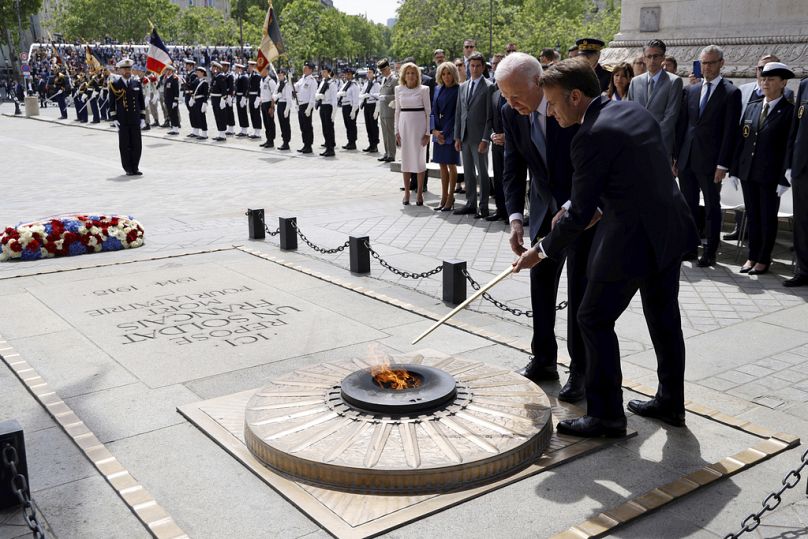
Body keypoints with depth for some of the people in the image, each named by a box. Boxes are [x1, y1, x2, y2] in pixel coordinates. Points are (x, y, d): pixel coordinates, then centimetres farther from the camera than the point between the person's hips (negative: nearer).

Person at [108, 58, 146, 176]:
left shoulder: (136, 83, 8)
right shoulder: (115, 84, 0)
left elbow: (141, 102, 11)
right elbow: (112, 103, 1)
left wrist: (143, 118, 5)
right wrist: (114, 119, -6)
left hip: (135, 120, 2)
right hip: (122, 121, -2)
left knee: (137, 145, 3)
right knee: (125, 145, 2)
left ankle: (135, 167, 13)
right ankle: (128, 169, 9)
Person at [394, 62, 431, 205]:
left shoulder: (423, 89, -2)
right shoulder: (399, 89, 7)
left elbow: (428, 111, -1)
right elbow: (397, 111, 11)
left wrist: (427, 132, -7)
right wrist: (397, 131, 6)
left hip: (419, 124, -3)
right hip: (404, 125, 3)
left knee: (419, 158, 0)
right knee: (405, 158, 5)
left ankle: (419, 193, 7)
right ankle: (406, 192, 12)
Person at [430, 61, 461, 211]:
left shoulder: (458, 90, -7)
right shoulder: (438, 90, 11)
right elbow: (433, 112, 11)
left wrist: (446, 132, -11)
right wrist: (434, 130, -3)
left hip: (451, 131, -5)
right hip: (438, 131, 6)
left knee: (451, 164, 0)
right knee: (442, 165, 9)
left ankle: (450, 197, 9)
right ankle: (444, 197, 16)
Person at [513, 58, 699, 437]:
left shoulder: (591, 136, -18)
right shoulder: (635, 111, 8)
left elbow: (580, 213, -13)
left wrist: (544, 250, -1)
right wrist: (604, 205, 17)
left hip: (630, 241, -9)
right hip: (671, 231, 9)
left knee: (595, 320, 3)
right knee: (664, 319, 20)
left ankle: (605, 416, 10)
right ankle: (670, 403, 34)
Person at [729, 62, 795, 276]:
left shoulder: (789, 111, -5)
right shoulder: (751, 108, 11)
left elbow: (790, 146, -9)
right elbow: (741, 140, 11)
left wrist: (784, 179, -14)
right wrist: (734, 170, 6)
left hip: (771, 175, -5)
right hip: (748, 172, 5)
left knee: (768, 218, 5)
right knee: (752, 216, 11)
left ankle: (764, 259, 15)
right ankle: (753, 256, 21)